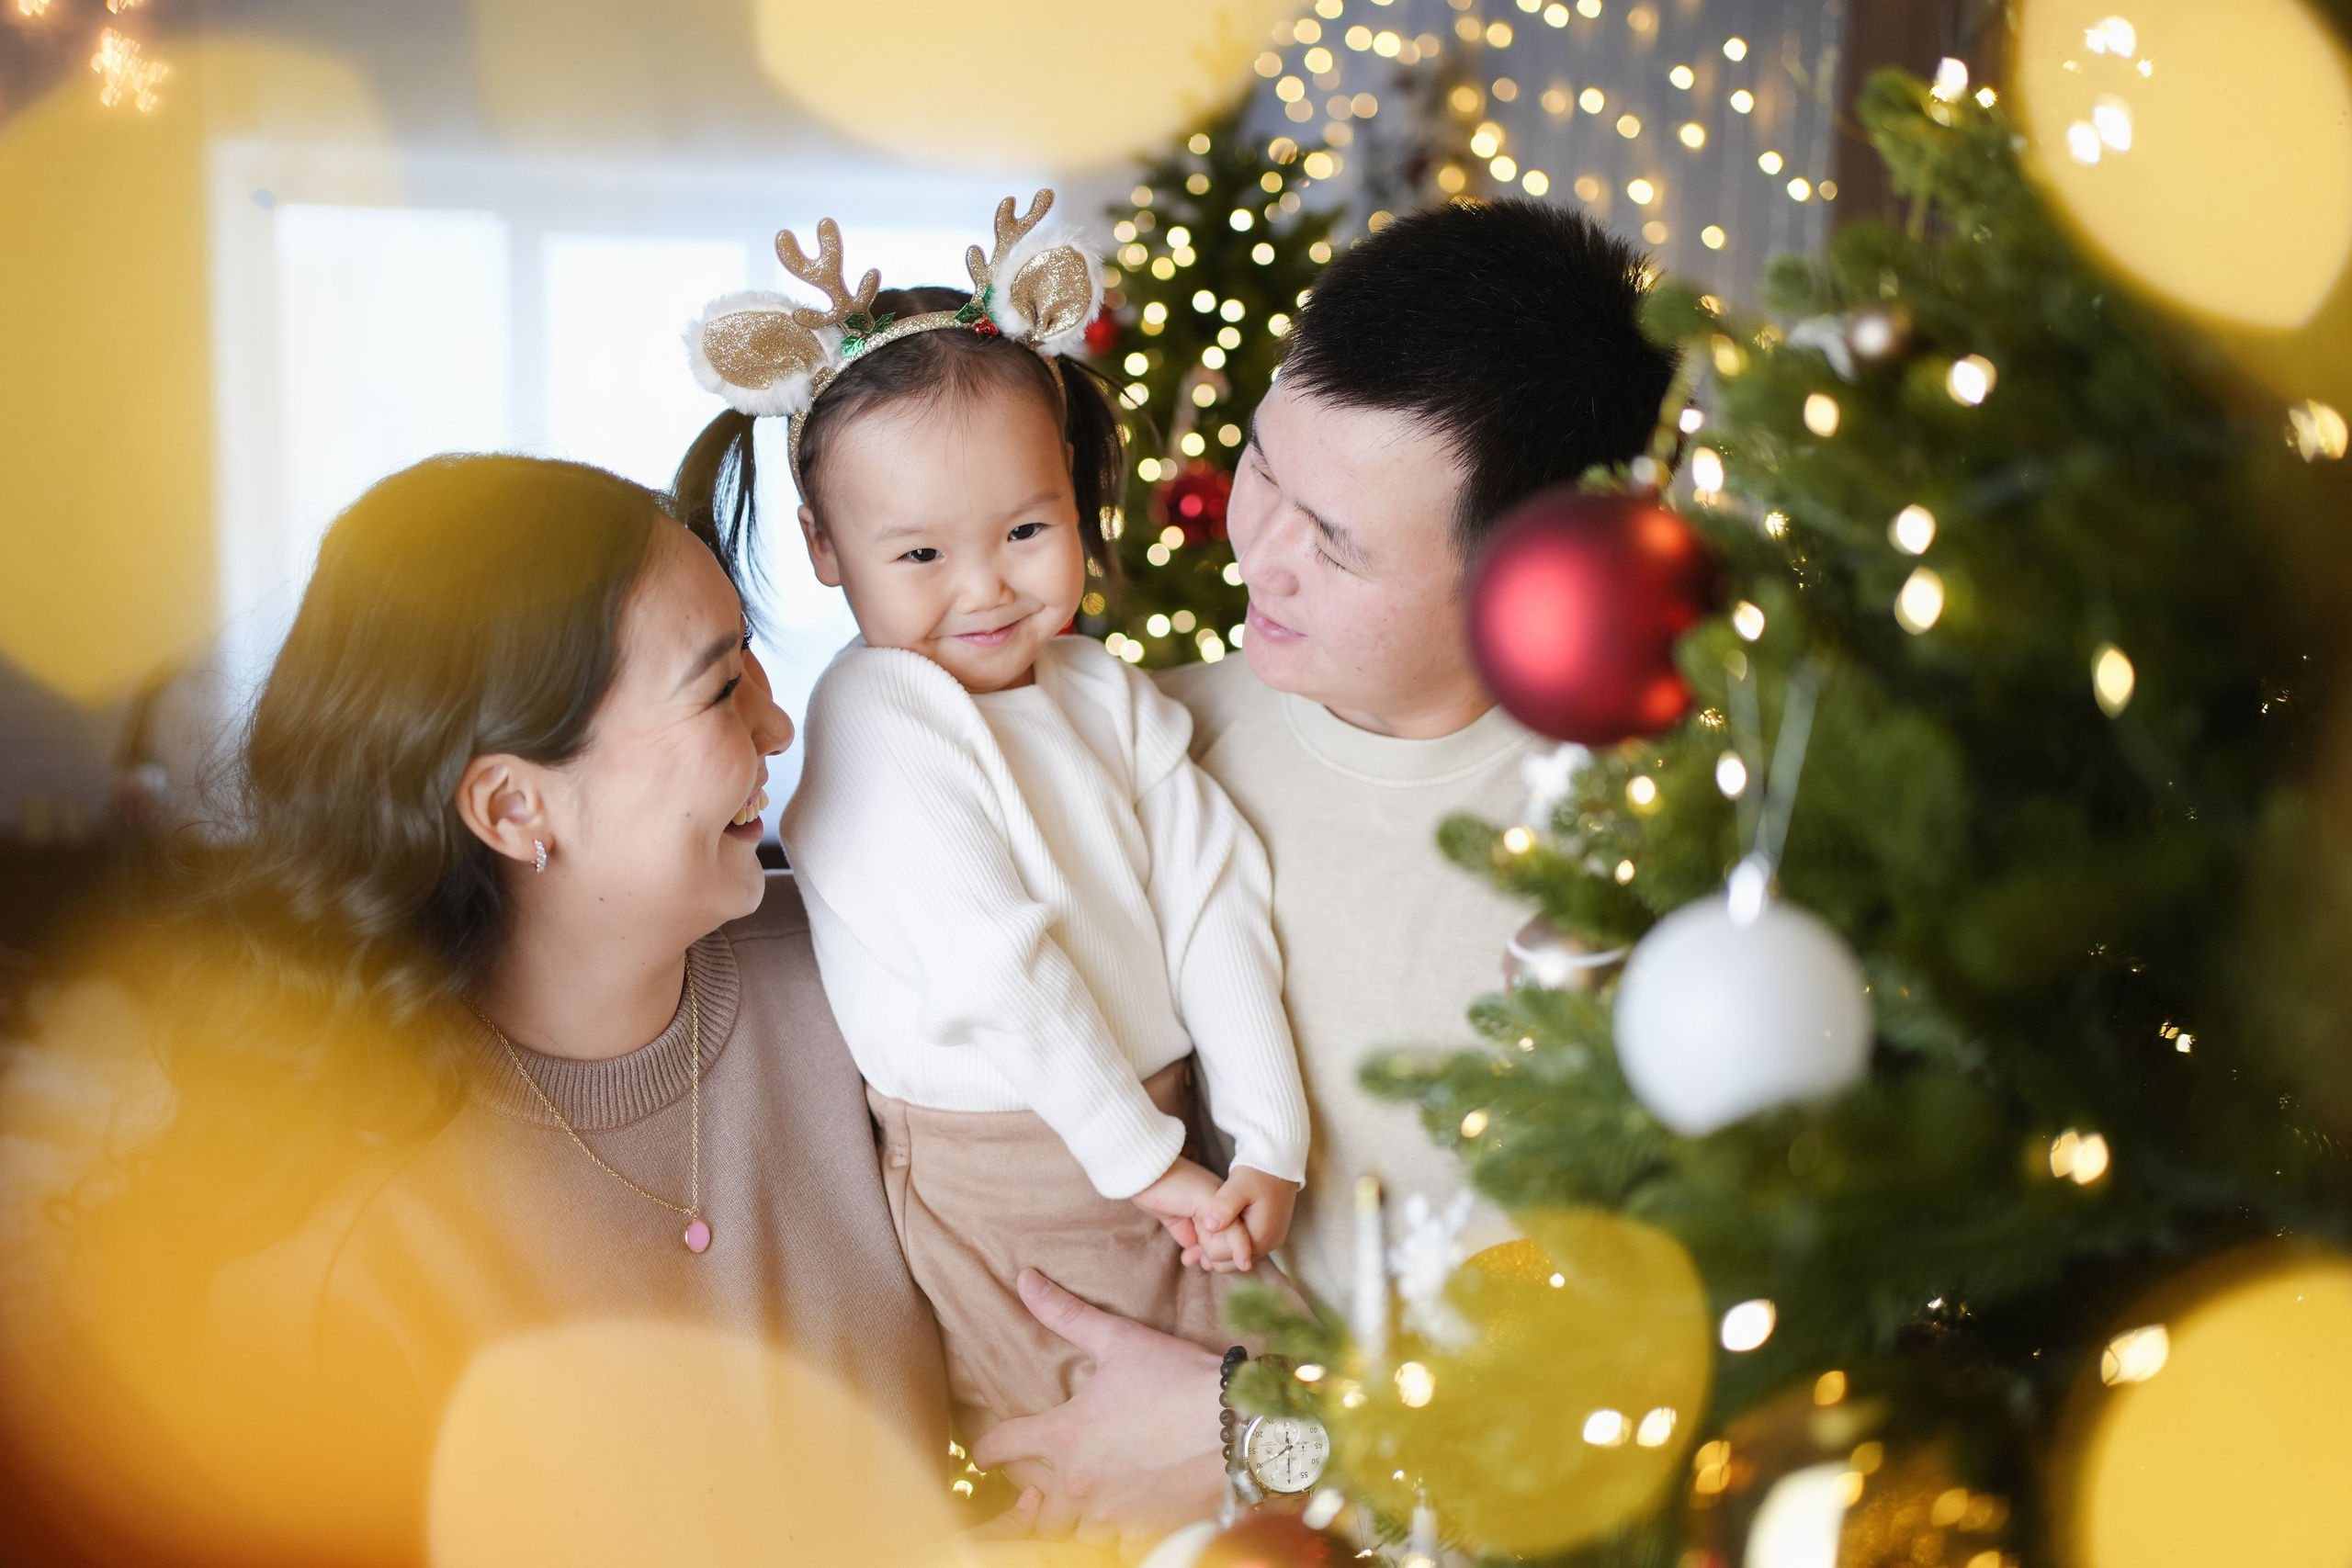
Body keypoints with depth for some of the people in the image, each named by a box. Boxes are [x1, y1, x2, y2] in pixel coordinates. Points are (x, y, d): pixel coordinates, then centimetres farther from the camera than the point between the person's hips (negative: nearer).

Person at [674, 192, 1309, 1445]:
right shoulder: (877, 719, -15)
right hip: (995, 1186, -6)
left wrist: (1270, 1145, -9)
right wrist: (1140, 1158, -16)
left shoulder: (1102, 692, 6)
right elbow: (997, 969, -20)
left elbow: (1214, 905, 0)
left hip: (1165, 1142, 6)